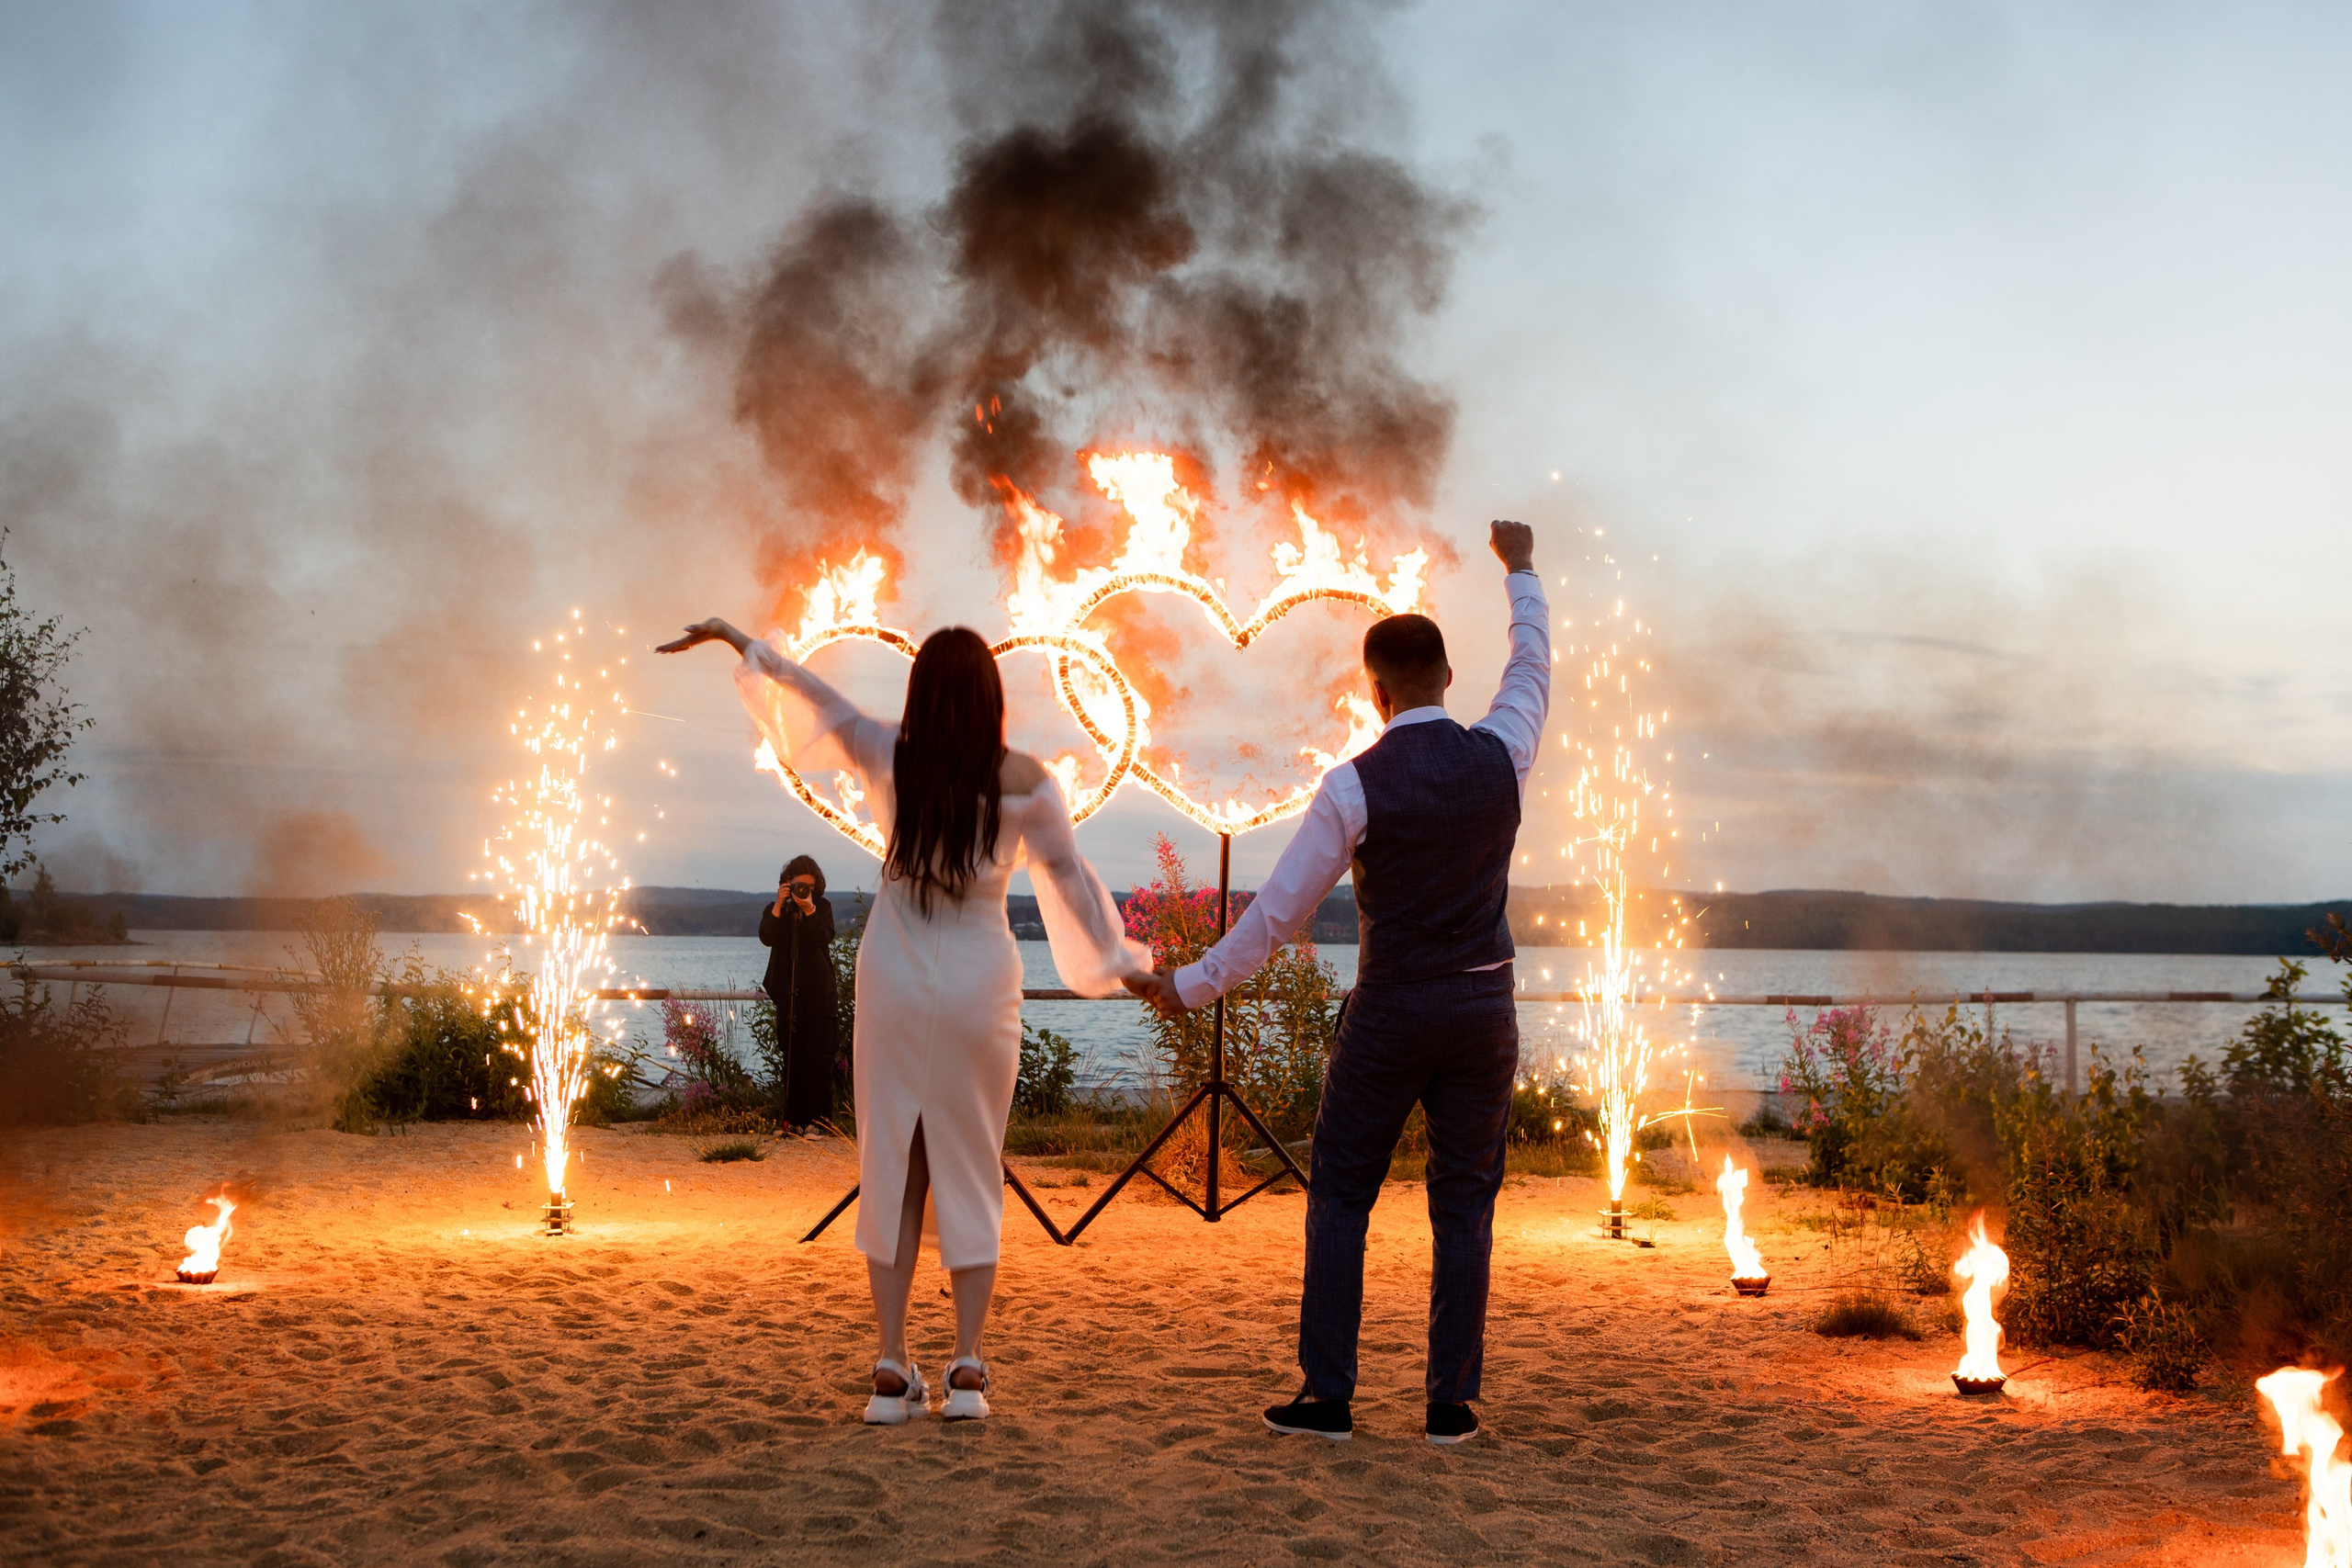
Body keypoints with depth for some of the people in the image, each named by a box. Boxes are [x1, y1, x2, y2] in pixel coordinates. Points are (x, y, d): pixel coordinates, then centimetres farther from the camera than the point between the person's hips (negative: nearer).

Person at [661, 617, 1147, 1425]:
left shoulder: (886, 755, -5)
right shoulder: (1023, 780, -9)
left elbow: (802, 687, 6)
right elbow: (1067, 876, -1)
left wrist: (731, 635, 21)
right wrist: (1124, 960, 12)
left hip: (894, 979, 1)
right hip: (980, 985, -1)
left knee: (891, 1169, 9)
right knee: (970, 1174, 8)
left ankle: (892, 1369, 8)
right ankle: (966, 1369, 6)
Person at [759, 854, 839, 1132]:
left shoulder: (822, 909, 9)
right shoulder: (775, 910, 11)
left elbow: (826, 938, -7)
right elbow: (767, 937, -8)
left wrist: (809, 910, -18)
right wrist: (779, 905, -13)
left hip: (819, 993, -1)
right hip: (789, 994, 1)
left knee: (819, 1056, -7)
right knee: (791, 1057, 0)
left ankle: (817, 1118, -6)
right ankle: (791, 1118, 3)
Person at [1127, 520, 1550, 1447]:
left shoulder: (1354, 788, -12)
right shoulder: (1500, 756, -3)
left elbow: (1278, 912, -8)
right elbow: (1532, 668, 20)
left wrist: (1191, 987, 4)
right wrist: (1520, 570, 36)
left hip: (1389, 1014, -3)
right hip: (1484, 1007, 3)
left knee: (1340, 1197, 8)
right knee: (1464, 1204, 9)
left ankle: (1327, 1398, 7)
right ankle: (1451, 1404, 9)